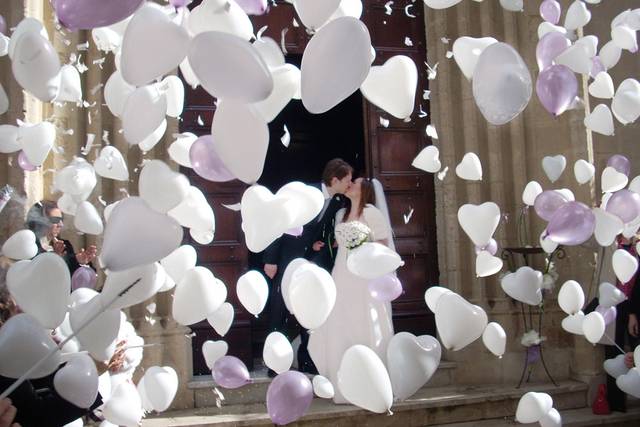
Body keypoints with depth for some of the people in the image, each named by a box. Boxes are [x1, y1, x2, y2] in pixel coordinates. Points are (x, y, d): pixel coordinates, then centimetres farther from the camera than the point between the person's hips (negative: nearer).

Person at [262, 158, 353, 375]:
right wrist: (270, 259, -15)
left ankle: (307, 360, 20)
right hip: (288, 257, -5)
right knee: (279, 308, 0)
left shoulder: (340, 201, -2)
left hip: (314, 258, 5)